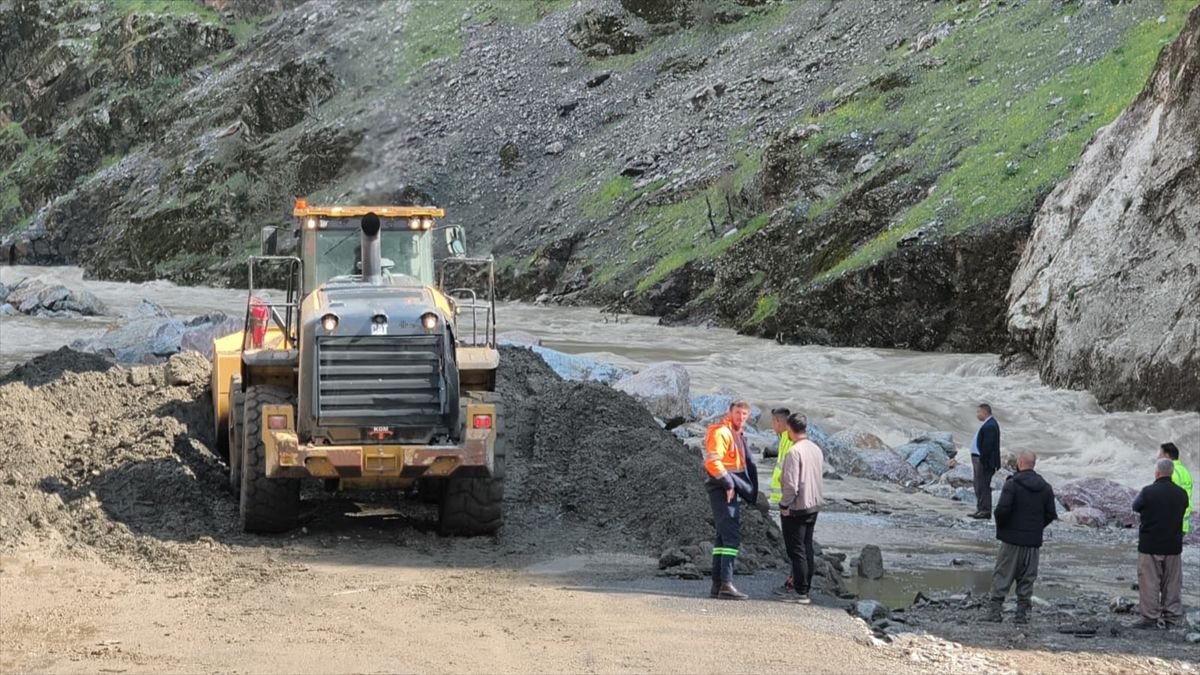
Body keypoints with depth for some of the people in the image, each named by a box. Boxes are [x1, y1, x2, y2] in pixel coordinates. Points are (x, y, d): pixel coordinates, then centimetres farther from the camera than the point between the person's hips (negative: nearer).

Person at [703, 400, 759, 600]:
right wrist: (728, 484, -20)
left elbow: (746, 464, 27)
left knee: (723, 536, 12)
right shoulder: (720, 432, -12)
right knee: (731, 536, -15)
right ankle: (726, 584, -20)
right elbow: (712, 462, -22)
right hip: (722, 491, -11)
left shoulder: (738, 435, 20)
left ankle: (717, 584, 17)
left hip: (730, 490, 11)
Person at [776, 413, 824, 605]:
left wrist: (784, 505, -10)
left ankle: (801, 593, -4)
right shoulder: (816, 450, 7)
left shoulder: (794, 452, -19)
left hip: (796, 508, -8)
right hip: (814, 506, 8)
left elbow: (791, 484, -23)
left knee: (797, 551, -3)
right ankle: (804, 587, 20)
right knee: (807, 549, 15)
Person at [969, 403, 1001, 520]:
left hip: (984, 461, -11)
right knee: (979, 485, 16)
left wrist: (982, 461, -23)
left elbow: (988, 445, -23)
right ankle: (980, 509, 24)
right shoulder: (987, 424, 15)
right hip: (978, 458, 11)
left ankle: (985, 511, -2)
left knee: (983, 486, -6)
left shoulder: (990, 426, -18)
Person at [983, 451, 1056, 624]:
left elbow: (1002, 509, -18)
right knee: (1027, 578, 10)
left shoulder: (1012, 484, -10)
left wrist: (1000, 526, 0)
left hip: (1012, 539, -4)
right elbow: (1051, 514, 7)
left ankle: (995, 610, -3)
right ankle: (1023, 613, 8)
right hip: (1034, 541, 4)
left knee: (1002, 576, 1)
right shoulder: (1045, 488, 7)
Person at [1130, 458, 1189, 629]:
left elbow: (1136, 507, 1)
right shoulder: (1181, 493, -1)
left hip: (1150, 545, -4)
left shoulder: (1148, 492, -15)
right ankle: (1172, 618, 16)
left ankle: (1150, 618, 2)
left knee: (1149, 583, 3)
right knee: (1172, 583, 12)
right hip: (1174, 545, 4)